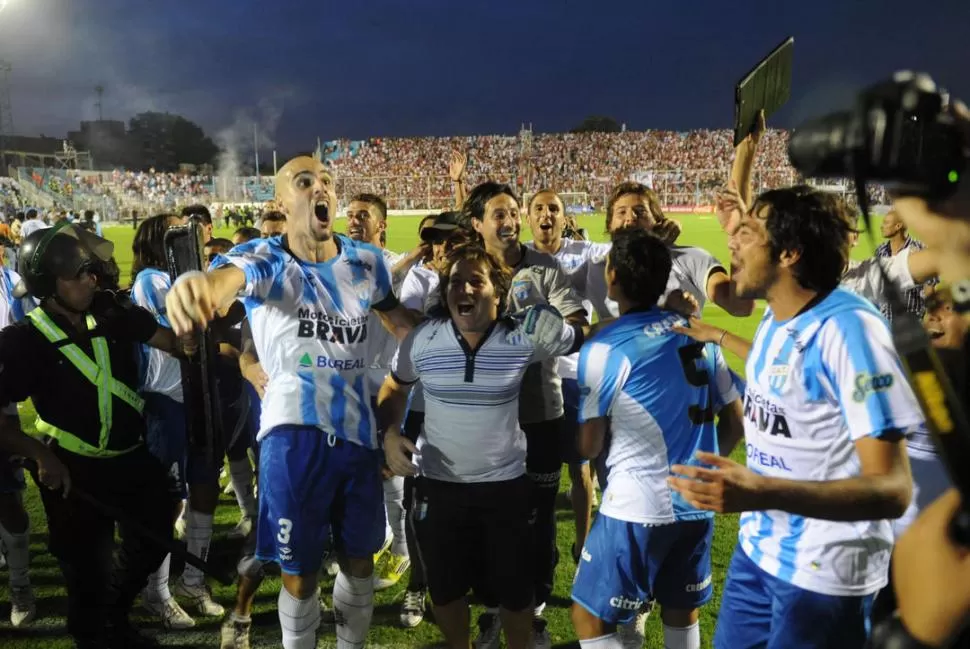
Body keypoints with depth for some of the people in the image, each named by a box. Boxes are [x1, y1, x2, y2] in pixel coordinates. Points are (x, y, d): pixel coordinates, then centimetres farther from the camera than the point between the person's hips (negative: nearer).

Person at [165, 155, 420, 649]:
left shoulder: (366, 260, 4)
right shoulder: (263, 259, -10)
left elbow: (399, 318, 22)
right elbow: (225, 279, -35)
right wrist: (194, 286, -59)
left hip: (357, 428, 4)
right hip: (294, 429, -4)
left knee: (360, 559, 19)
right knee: (300, 571, 8)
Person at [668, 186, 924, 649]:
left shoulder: (848, 328, -23)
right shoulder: (773, 322, 3)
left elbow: (892, 489, -27)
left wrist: (760, 492, -39)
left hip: (822, 574, -7)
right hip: (757, 550, 8)